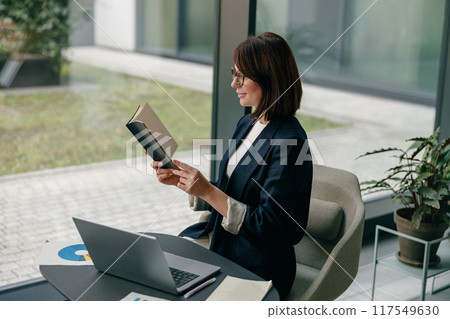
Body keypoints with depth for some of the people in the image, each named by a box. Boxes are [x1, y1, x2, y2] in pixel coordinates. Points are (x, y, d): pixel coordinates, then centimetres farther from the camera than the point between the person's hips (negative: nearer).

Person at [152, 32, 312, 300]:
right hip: (221, 247, 8)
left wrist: (208, 191, -24)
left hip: (256, 273, -8)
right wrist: (181, 179, -1)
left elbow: (269, 226, -22)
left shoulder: (289, 142, -21)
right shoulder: (247, 125, 7)